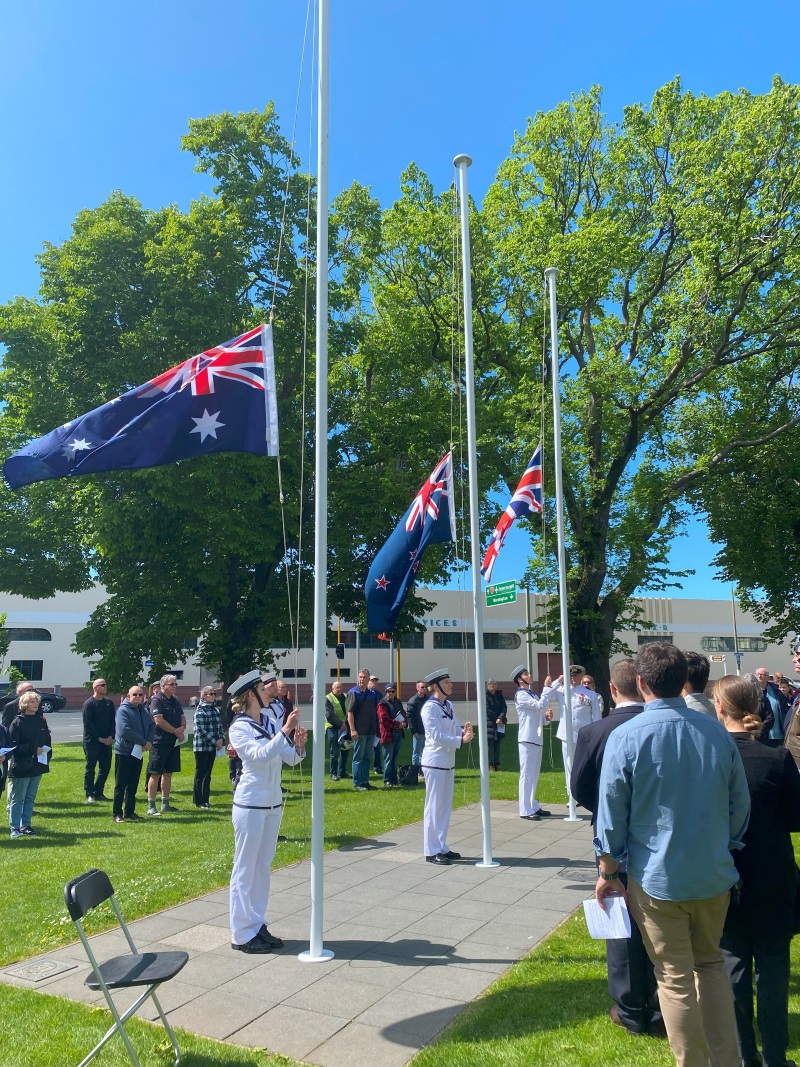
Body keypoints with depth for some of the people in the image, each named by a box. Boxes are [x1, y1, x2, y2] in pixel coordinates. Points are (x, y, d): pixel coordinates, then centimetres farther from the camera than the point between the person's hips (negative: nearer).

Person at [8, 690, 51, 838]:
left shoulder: (41, 721, 8)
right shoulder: (18, 722, -8)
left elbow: (47, 741, 13)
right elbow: (13, 745, -13)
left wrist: (47, 755, 0)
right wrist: (33, 750, -18)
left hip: (37, 766, 5)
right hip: (21, 767, -5)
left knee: (30, 798, 12)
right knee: (17, 799, 2)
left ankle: (26, 825, 21)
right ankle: (14, 828, 10)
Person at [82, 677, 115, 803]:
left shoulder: (109, 703, 10)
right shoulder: (88, 704, -7)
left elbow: (113, 721, 10)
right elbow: (88, 724, -11)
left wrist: (111, 736, -3)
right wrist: (99, 738, -12)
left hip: (106, 741, 6)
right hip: (92, 741, -5)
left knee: (105, 767, 5)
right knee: (90, 768, 1)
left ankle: (98, 792, 16)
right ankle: (89, 794, 8)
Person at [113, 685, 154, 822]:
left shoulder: (144, 711, 12)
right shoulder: (123, 710, -12)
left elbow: (152, 727, 9)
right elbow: (125, 731, -23)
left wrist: (149, 742, -12)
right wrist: (144, 742, -19)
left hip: (138, 753, 7)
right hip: (124, 752, -7)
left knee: (133, 785, 13)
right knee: (120, 785, 0)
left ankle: (130, 812, 21)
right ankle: (117, 813, 8)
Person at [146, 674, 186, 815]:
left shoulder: (176, 701, 14)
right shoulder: (156, 700, -10)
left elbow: (182, 717, 17)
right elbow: (159, 721, -18)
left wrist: (183, 727, -6)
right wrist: (176, 731, -13)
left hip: (174, 742, 8)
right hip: (160, 742, -8)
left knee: (168, 773, 13)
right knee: (155, 774, -4)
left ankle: (165, 804, 21)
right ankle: (151, 806, 1)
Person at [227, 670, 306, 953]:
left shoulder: (273, 720, 3)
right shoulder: (239, 728, -11)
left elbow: (290, 759, 4)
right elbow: (260, 755, -26)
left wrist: (299, 745, -16)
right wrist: (285, 732, -30)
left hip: (273, 804, 6)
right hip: (250, 805, -6)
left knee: (263, 867, 15)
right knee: (245, 869, 3)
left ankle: (257, 926, 27)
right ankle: (242, 934, 14)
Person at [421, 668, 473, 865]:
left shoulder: (448, 705, 10)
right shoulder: (429, 707, -15)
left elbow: (455, 728, 9)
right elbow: (436, 735, -21)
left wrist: (464, 731, -12)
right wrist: (461, 740, -24)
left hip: (448, 762, 8)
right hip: (435, 763, -8)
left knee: (446, 807, 14)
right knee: (434, 807, -1)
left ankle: (442, 847, 25)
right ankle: (432, 851, 8)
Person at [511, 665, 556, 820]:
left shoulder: (532, 695, 17)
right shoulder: (521, 696, -11)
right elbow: (541, 705, -21)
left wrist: (547, 716, 0)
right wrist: (547, 687, -15)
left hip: (537, 739, 9)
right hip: (527, 740, -9)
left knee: (534, 775, 14)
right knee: (527, 774, -6)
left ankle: (533, 806, 23)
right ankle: (525, 810, -3)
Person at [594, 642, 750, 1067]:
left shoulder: (626, 737, -17)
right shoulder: (717, 733, -5)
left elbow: (612, 813, -11)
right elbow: (740, 804, 4)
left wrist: (608, 872, 2)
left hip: (657, 877, -4)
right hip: (714, 874, 4)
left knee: (676, 978, 11)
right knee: (711, 964, 23)